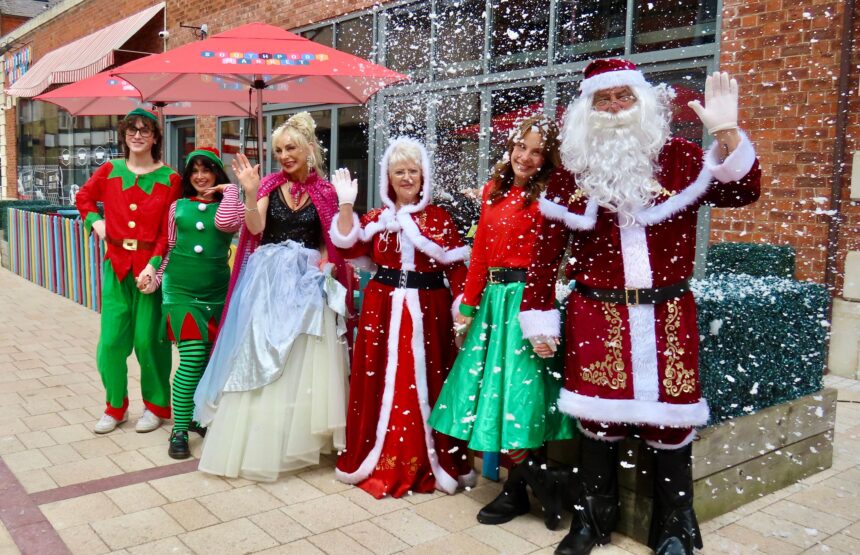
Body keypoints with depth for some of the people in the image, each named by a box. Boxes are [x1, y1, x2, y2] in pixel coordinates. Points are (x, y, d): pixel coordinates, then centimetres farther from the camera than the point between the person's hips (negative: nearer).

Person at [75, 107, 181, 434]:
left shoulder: (169, 179, -4)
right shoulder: (110, 171, 7)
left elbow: (169, 231, -7)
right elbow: (84, 197, 25)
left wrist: (154, 266, -17)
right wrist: (95, 221, 6)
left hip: (152, 267, -3)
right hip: (116, 266, 3)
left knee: (148, 339, 1)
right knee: (111, 340, 4)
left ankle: (155, 406, 20)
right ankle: (115, 407, 23)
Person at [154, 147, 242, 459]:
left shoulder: (227, 205, 4)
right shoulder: (178, 206, 8)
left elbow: (226, 224, -20)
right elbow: (169, 248, 14)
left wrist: (229, 189, -10)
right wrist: (155, 278, 9)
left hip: (216, 292, 1)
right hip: (180, 291, -1)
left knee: (211, 360, 7)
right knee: (193, 359, -11)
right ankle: (179, 430, -2)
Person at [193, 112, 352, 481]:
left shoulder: (325, 192, 3)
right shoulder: (270, 185, 3)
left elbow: (330, 243, 7)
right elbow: (255, 228, -9)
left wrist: (326, 264, -11)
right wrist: (251, 192, -21)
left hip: (308, 281, 0)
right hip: (269, 278, 0)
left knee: (305, 360, 5)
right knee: (260, 357, 2)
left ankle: (299, 438, 21)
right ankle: (258, 440, 14)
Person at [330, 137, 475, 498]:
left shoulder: (440, 219, 4)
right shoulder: (376, 217, 8)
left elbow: (457, 267, 0)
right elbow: (348, 248, -5)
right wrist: (346, 204, -11)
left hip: (428, 310, -1)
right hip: (383, 308, 1)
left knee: (424, 382, 4)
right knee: (381, 382, 4)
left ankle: (432, 461, 17)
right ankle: (378, 459, 18)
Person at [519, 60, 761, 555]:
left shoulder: (679, 159, 1)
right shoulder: (572, 173, 3)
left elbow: (744, 191, -11)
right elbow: (546, 253, 3)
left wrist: (727, 134, -26)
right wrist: (540, 321, 2)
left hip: (668, 317, 0)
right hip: (597, 318, 0)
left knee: (670, 424, 7)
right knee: (598, 422, 6)